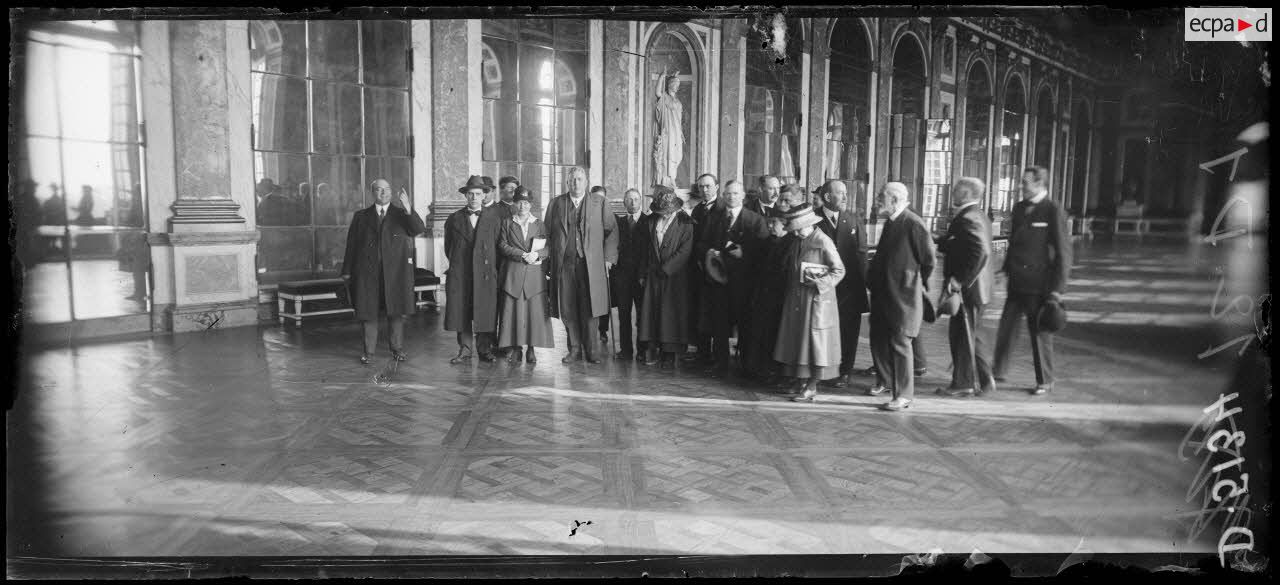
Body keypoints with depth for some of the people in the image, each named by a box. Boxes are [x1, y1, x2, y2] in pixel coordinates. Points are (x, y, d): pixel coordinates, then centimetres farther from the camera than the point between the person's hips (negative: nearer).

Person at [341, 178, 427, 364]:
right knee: (368, 312, 3)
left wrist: (408, 210, -25)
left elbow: (420, 230, -10)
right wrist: (347, 272, 4)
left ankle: (397, 349, 14)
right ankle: (368, 351, 12)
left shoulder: (401, 215, 8)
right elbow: (351, 245, 9)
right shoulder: (361, 216, 11)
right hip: (367, 272, 1)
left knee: (396, 311, 3)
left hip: (395, 271, 0)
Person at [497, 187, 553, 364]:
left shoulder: (540, 224, 14)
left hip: (535, 275, 0)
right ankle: (515, 348, 3)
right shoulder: (507, 223, 12)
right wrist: (523, 255, -12)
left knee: (535, 311, -4)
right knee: (513, 311, -4)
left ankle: (531, 349, 3)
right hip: (513, 274, 0)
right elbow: (503, 246, 2)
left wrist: (537, 254, -14)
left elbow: (548, 247, 7)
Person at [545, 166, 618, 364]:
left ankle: (590, 350, 7)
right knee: (567, 309, 2)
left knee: (589, 309, -3)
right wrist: (551, 256, 7)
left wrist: (608, 257, 0)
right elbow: (547, 232, 15)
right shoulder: (556, 203, 11)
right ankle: (574, 349, 13)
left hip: (591, 264, -1)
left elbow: (612, 230, 7)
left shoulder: (599, 203, 7)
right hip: (564, 264, 2)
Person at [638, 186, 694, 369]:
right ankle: (651, 351, 6)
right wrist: (642, 273, 8)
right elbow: (644, 249, 14)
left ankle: (669, 354, 3)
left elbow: (685, 250, -11)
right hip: (652, 275, 4)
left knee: (672, 312, -2)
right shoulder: (650, 221, 11)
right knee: (649, 311, 1)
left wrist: (666, 268, -14)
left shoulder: (685, 222, -4)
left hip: (674, 276, -4)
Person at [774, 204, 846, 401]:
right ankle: (801, 383, 20)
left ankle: (812, 387, 6)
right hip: (796, 301, 7)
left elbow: (839, 271, -10)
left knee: (815, 341, 0)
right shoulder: (798, 242, 9)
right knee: (796, 341, 10)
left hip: (816, 300, -7)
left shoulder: (824, 242, -12)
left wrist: (819, 282, -20)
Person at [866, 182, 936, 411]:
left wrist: (919, 284, -2)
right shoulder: (890, 222, 11)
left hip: (903, 294, -8)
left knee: (899, 343, -5)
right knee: (878, 339, 15)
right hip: (882, 292, 8)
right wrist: (874, 276, 14)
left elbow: (929, 260, -12)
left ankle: (904, 395, 4)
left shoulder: (913, 224, -16)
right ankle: (885, 380, 35)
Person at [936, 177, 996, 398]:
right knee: (969, 335, 18)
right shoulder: (979, 215, 14)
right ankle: (984, 380, 23)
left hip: (966, 289, -10)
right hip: (975, 287, 10)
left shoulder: (967, 218, -19)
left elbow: (981, 252, -29)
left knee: (961, 335, 1)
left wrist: (960, 280, -25)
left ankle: (963, 384, 11)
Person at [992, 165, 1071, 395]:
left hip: (1039, 285, -6)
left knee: (1040, 333, 4)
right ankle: (998, 372, 20)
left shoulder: (1053, 211, -10)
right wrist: (1006, 268, 13)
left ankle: (1045, 381, 18)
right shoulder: (1019, 207, 11)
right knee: (1005, 328, 8)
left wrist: (1058, 288, -13)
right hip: (1017, 282, 6)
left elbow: (1063, 252, -11)